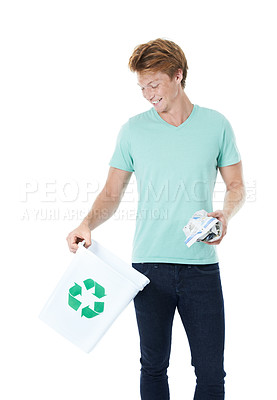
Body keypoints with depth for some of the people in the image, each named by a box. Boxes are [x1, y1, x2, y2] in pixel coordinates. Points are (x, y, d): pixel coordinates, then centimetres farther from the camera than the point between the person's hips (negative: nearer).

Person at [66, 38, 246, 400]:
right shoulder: (134, 130, 5)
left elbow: (236, 186, 10)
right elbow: (112, 194, 7)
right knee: (154, 366, 10)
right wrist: (87, 224, -11)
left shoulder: (216, 125, 4)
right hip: (149, 263, 1)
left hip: (201, 265, 0)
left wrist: (225, 215, -11)